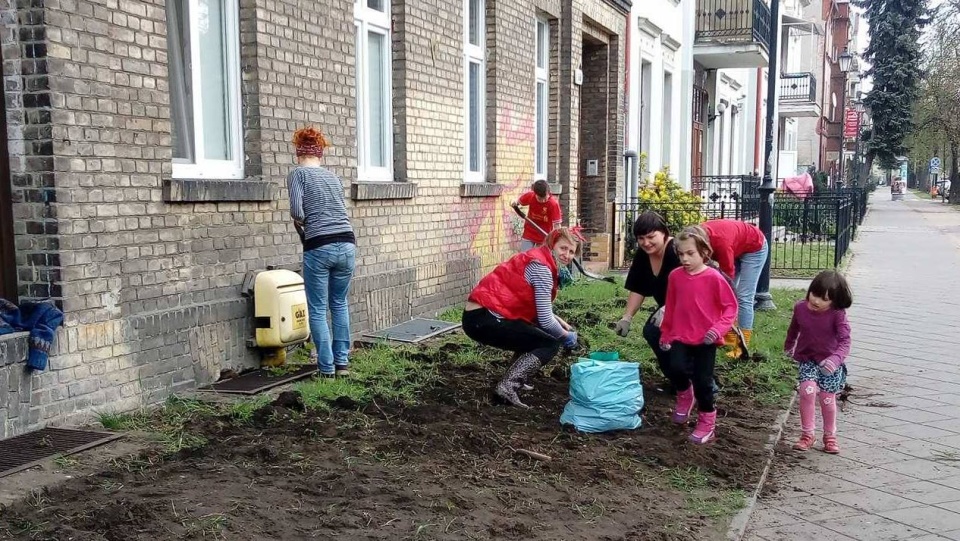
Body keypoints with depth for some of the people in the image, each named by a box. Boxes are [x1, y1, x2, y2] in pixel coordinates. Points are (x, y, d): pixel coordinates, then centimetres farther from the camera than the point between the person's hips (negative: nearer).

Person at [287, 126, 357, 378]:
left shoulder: (297, 174, 4)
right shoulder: (333, 176, 19)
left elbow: (296, 211, -9)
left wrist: (300, 224, 11)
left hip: (319, 248, -5)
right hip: (347, 245, 5)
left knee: (318, 310, 7)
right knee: (340, 305, 19)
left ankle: (327, 368, 8)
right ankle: (342, 362, 21)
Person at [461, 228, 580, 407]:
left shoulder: (539, 260, 16)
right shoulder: (541, 267, -13)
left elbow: (540, 310, 21)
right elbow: (545, 320, -15)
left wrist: (563, 324, 10)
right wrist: (566, 335, 2)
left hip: (482, 314, 10)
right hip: (483, 319, -10)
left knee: (538, 331, 26)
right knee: (549, 344, -5)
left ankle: (514, 379, 24)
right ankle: (507, 386, -13)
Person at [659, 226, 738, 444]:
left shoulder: (714, 277, -12)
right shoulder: (675, 276, 0)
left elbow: (730, 306, -6)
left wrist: (719, 328, -19)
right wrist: (665, 334, 16)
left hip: (705, 339, -3)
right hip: (680, 336, 3)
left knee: (702, 380, -1)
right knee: (676, 369, -18)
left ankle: (707, 421, 21)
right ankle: (685, 394, 17)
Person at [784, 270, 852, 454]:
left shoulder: (837, 314, -19)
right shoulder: (800, 308, -8)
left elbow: (844, 341, -25)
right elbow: (793, 329, 13)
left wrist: (836, 359, -44)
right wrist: (789, 346, 30)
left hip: (829, 362, -2)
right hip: (807, 359, 2)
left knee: (827, 398, 3)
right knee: (807, 390, -18)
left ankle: (830, 437, 28)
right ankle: (807, 435, -2)